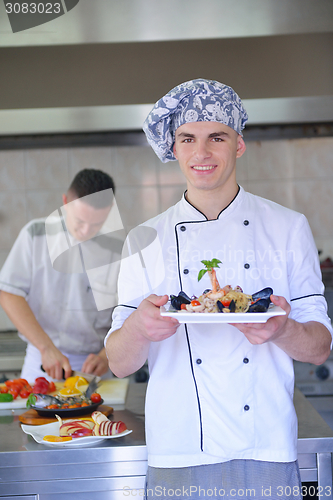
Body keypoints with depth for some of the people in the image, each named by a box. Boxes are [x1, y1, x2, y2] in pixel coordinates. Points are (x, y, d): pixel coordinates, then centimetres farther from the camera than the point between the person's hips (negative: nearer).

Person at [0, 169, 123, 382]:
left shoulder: (117, 252, -2)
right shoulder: (36, 235, 0)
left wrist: (106, 356, -14)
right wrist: (46, 348, -13)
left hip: (92, 366, 0)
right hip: (40, 361, 0)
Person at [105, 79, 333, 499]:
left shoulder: (288, 228, 2)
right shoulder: (145, 241, 3)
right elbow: (119, 364, 1)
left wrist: (283, 331, -20)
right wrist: (137, 327, -21)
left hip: (266, 454, 0)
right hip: (177, 455, 0)